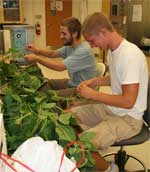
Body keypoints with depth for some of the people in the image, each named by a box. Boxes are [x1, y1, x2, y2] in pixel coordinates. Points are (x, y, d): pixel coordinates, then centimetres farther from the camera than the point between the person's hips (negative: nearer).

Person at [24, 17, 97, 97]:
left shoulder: (84, 50, -27)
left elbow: (60, 67, -30)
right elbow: (53, 53, 10)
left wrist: (37, 58, -24)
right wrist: (38, 51, -11)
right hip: (72, 82, 9)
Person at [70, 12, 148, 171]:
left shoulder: (130, 55, -26)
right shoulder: (113, 50, 3)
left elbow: (128, 101, -28)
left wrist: (93, 94, -19)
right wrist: (95, 80, 3)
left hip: (128, 118, -9)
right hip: (110, 108, 9)